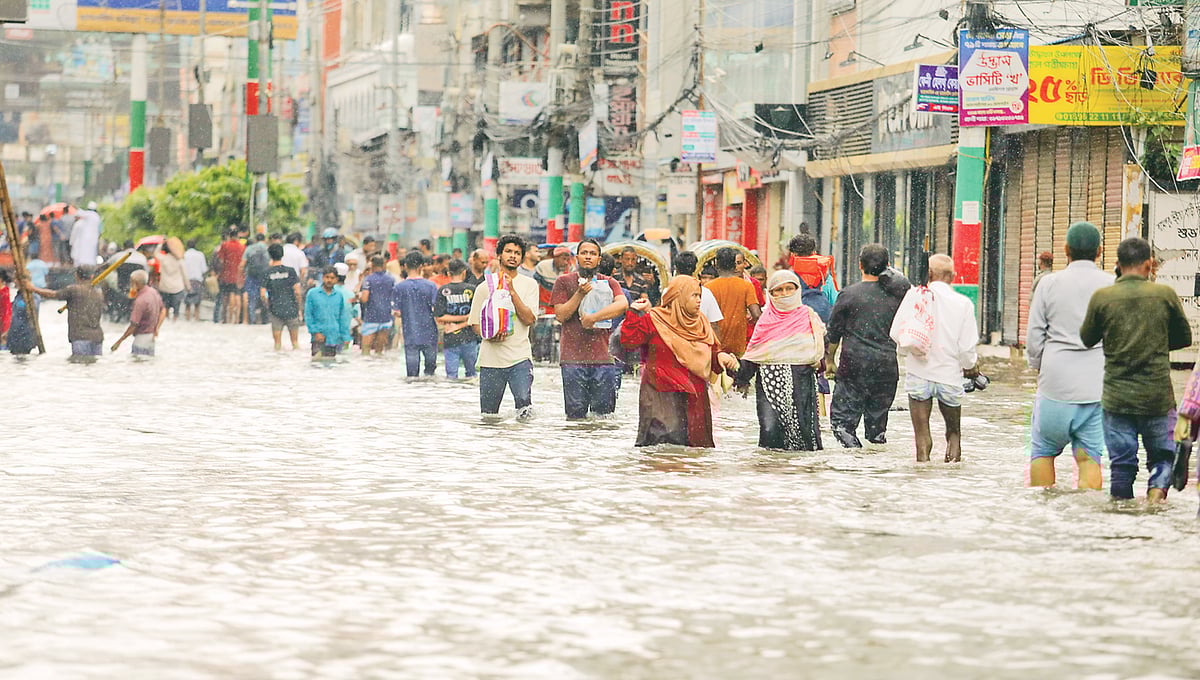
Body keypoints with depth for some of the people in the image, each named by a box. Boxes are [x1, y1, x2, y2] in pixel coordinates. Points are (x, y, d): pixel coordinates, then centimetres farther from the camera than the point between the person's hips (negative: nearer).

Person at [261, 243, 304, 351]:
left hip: (275, 311, 0)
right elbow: (298, 292, -8)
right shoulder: (290, 271, -4)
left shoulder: (267, 272, -3)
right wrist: (298, 308, 4)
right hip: (291, 310, 0)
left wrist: (268, 304, 11)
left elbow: (263, 294, -7)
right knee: (295, 342, 10)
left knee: (277, 342, 8)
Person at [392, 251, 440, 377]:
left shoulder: (398, 287, -5)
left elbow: (397, 312, -3)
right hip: (429, 333, 0)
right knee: (430, 363, 17)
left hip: (410, 335, 1)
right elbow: (436, 310, -9)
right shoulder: (430, 286, -7)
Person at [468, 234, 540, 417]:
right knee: (488, 414, 3)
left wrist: (512, 291, -12)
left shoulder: (529, 284, 7)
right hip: (491, 358, 1)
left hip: (520, 357, -1)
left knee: (524, 400, -23)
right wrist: (489, 335, -12)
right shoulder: (485, 286, 8)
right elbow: (475, 323, 10)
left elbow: (529, 319, -5)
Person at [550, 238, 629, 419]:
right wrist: (580, 293, -12)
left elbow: (623, 304, -7)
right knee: (575, 414, -3)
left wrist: (593, 317, -15)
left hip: (603, 357, 1)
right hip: (573, 357, -1)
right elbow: (561, 315, -1)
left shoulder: (608, 283, 12)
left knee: (604, 414, -1)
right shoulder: (564, 281, 9)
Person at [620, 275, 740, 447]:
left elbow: (713, 350, 20)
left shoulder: (700, 322, 16)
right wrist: (634, 313, -15)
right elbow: (629, 340, -9)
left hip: (694, 394, 6)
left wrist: (720, 356, -2)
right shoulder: (654, 319, -2)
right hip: (662, 394, -6)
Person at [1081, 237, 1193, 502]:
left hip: (1117, 397, 0)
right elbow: (1184, 338, 7)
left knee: (1121, 462, 8)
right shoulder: (1165, 295, -5)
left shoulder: (1101, 297, -6)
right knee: (1163, 454, 14)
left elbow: (1086, 339, 6)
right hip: (1158, 397, 0)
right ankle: (1158, 487, -11)